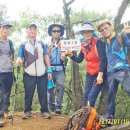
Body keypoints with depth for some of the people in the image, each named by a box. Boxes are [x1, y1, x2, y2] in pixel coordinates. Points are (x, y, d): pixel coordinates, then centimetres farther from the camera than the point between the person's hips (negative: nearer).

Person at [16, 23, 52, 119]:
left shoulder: (42, 44, 12)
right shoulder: (23, 45, 8)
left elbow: (46, 57, 10)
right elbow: (20, 58, 0)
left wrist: (49, 70, 3)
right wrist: (18, 61, -25)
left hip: (42, 74, 1)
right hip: (29, 74, -1)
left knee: (43, 93, 4)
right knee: (28, 94, 4)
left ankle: (45, 111, 12)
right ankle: (27, 111, 17)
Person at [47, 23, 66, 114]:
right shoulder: (48, 44, 9)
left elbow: (62, 59, 3)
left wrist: (63, 57, -19)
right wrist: (49, 49, -11)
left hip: (60, 69, -1)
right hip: (50, 69, 1)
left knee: (60, 86, -15)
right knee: (50, 88, 2)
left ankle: (58, 107, -14)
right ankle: (51, 107, 14)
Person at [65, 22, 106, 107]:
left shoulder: (98, 42, -15)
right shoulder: (84, 45, 4)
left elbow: (102, 59, -21)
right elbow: (79, 60, 8)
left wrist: (100, 75, -26)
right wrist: (70, 55, -10)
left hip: (99, 74, -6)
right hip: (90, 74, 6)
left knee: (91, 96, -11)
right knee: (86, 96, 5)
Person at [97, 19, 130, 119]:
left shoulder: (120, 37, 1)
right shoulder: (104, 43, 16)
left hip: (122, 69, -5)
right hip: (110, 72, 6)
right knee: (111, 95, 12)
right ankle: (109, 115, 23)